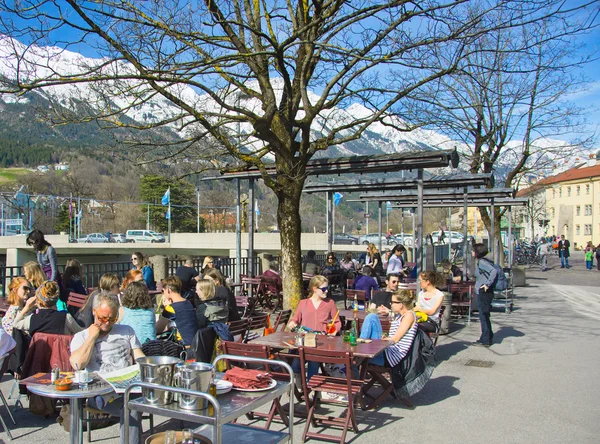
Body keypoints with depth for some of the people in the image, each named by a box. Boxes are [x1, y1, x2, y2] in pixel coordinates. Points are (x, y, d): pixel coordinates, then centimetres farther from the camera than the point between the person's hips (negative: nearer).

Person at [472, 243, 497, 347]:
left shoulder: (481, 262, -17)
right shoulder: (481, 261, 12)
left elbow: (494, 271, -31)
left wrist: (487, 284, -26)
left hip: (484, 293, -10)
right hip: (483, 293, 10)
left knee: (483, 316, -3)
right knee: (485, 316, 17)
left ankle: (485, 340, 3)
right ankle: (488, 337, 27)